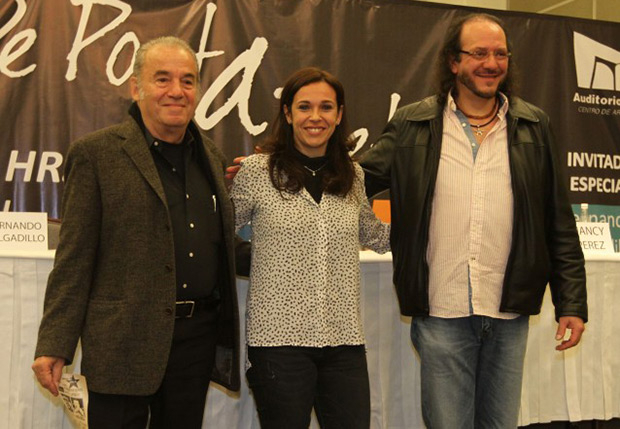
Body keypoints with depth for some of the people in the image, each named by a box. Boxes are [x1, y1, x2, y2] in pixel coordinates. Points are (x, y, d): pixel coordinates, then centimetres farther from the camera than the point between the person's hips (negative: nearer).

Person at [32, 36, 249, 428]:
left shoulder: (212, 156, 12)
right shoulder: (96, 153, -4)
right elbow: (74, 258, -7)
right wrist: (54, 345, -10)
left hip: (198, 334, 5)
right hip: (124, 342, -5)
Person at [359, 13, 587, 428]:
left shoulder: (534, 126, 7)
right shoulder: (411, 125, 1)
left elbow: (560, 225, 7)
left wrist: (572, 302, 4)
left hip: (509, 315, 2)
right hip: (441, 315, -2)